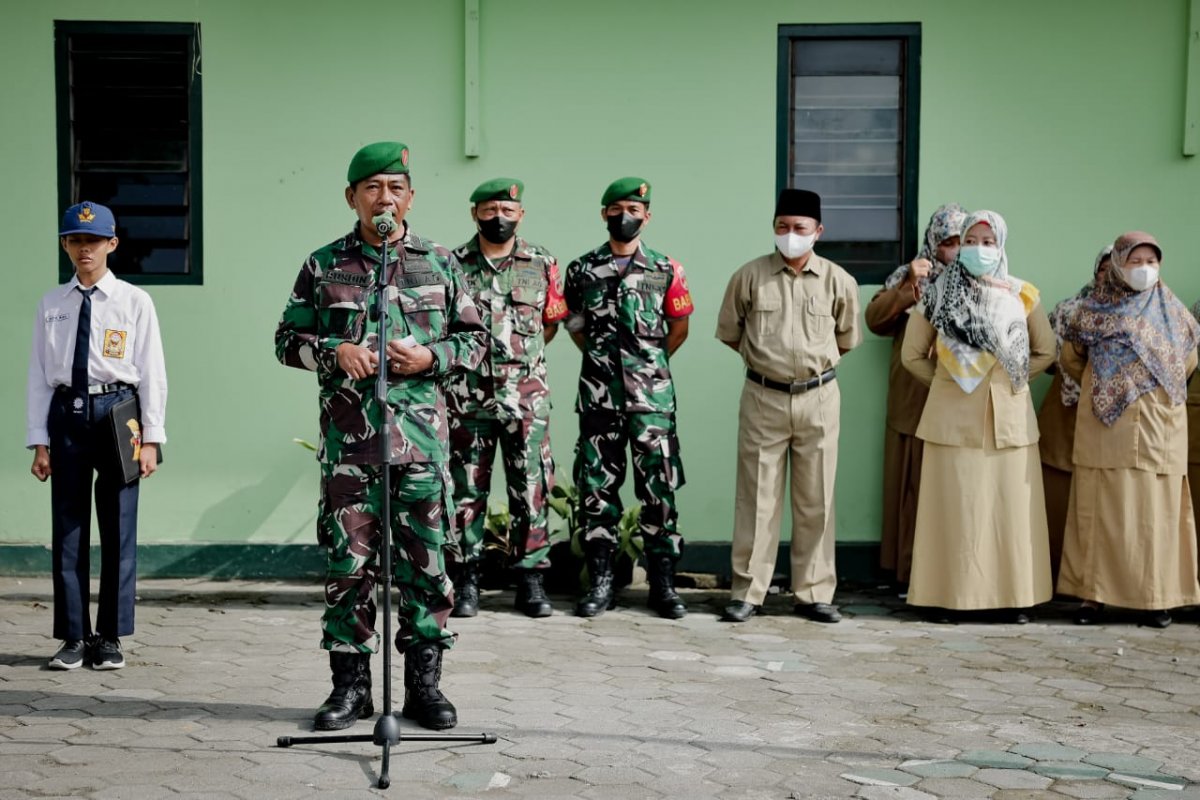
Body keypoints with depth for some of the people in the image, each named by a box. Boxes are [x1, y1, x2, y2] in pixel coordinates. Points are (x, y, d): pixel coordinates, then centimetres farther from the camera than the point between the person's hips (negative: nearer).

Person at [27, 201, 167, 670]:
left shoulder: (134, 302, 1)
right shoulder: (51, 305, 8)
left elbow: (152, 373, -1)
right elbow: (39, 375, 7)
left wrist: (151, 438, -6)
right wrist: (39, 441, 2)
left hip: (118, 411, -2)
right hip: (67, 414, 2)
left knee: (118, 528, 3)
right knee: (67, 528, 5)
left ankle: (110, 637, 14)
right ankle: (73, 637, 15)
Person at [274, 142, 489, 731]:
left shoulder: (440, 264, 8)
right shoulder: (324, 266, 7)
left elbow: (475, 338, 12)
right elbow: (288, 339, 11)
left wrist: (431, 357, -7)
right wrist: (334, 351, -8)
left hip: (421, 440, 0)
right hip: (348, 442, 0)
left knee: (424, 565, 4)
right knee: (347, 566, 3)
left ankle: (424, 683, 15)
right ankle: (350, 685, 14)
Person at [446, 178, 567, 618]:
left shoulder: (542, 264, 5)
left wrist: (522, 359, 10)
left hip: (527, 396, 0)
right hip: (467, 396, 0)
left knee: (531, 489, 2)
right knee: (467, 490, 5)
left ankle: (531, 578, 10)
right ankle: (467, 579, 12)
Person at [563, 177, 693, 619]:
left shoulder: (666, 270, 4)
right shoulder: (582, 270, 6)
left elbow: (679, 326, 13)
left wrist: (650, 363, 11)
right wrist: (604, 357, 11)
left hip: (652, 395, -1)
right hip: (599, 395, 1)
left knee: (659, 486, -1)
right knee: (596, 486, 3)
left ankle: (663, 582, 7)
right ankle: (600, 581, 11)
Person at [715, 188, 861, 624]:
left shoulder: (838, 281, 0)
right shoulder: (750, 276, -3)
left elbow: (847, 339, 15)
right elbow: (729, 332, 11)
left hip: (819, 398, 1)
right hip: (763, 397, -1)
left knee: (816, 500, 6)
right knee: (757, 497, 2)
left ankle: (814, 593, 14)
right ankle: (747, 592, 9)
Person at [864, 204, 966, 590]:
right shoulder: (909, 276, 10)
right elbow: (874, 319, -2)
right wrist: (909, 287, -11)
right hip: (915, 403, 0)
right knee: (915, 487, 1)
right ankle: (912, 571, 8)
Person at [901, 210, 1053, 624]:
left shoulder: (1021, 295, 5)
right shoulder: (939, 294, 2)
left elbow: (1045, 351, 15)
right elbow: (912, 354, 10)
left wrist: (1011, 381, 6)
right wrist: (945, 382, 4)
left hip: (1008, 417, 1)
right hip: (953, 418, -1)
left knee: (1010, 505, 2)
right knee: (953, 505, 0)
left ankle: (1013, 596, 9)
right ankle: (946, 595, 4)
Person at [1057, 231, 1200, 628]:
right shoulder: (1094, 310, 1)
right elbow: (1071, 360, 12)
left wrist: (1161, 391, 15)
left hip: (1159, 428, 2)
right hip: (1106, 428, -2)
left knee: (1156, 510, 1)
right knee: (1102, 509, -2)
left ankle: (1156, 597, 5)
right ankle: (1093, 594, 0)